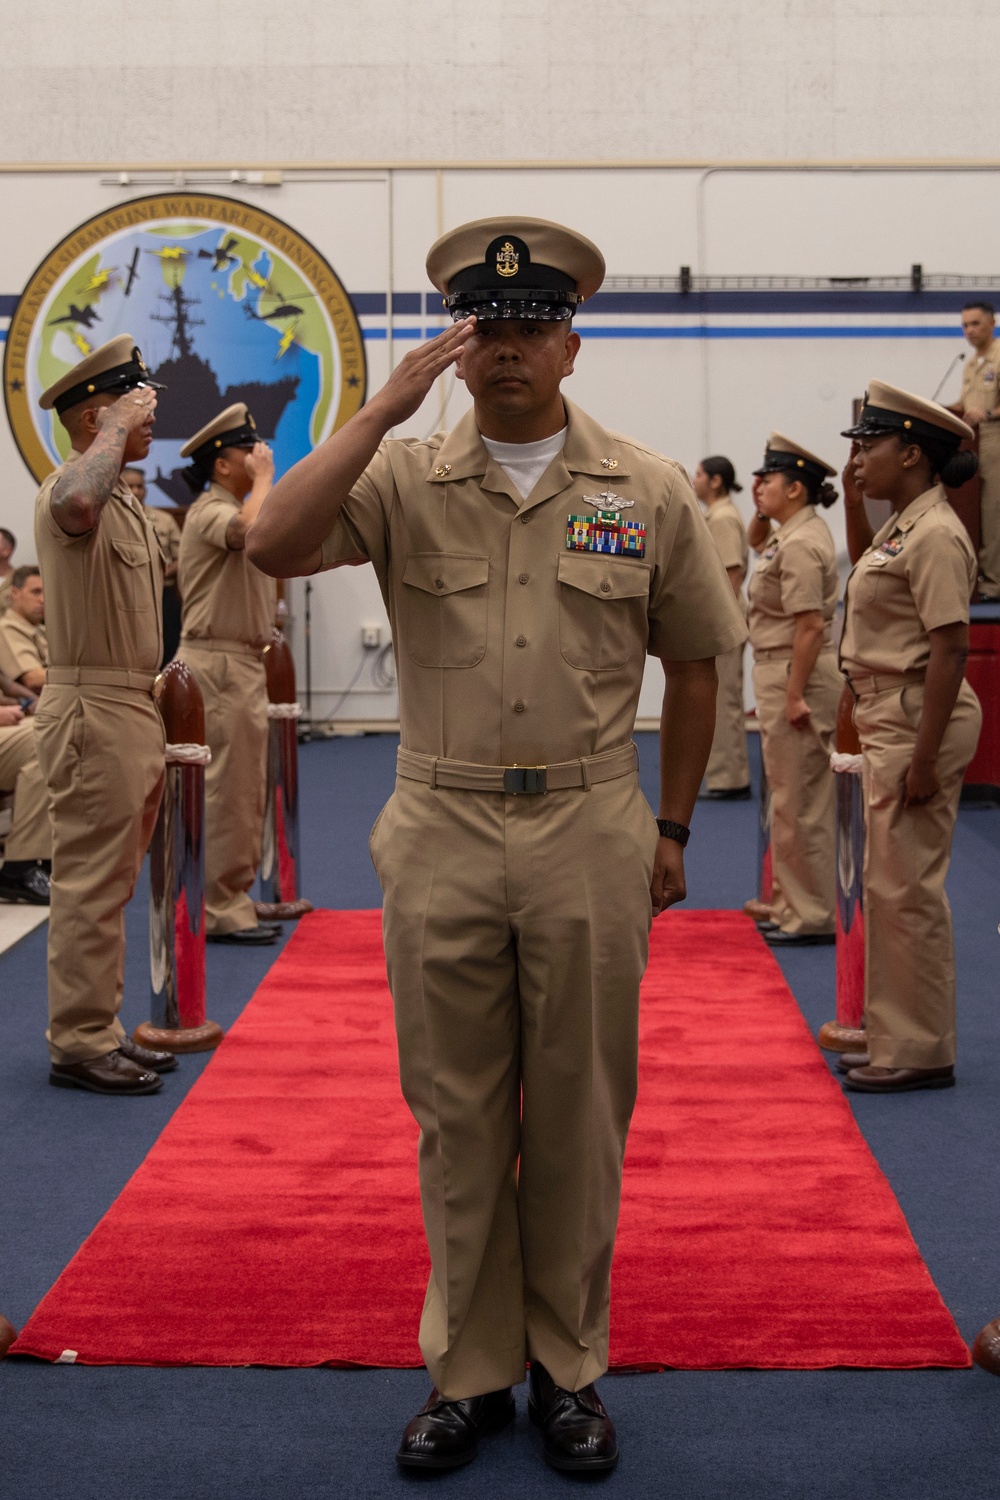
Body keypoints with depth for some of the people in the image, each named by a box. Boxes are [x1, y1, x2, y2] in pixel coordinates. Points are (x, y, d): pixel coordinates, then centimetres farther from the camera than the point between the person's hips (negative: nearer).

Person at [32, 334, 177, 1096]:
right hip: (92, 712, -10)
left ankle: (99, 1030, 23)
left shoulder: (125, 501, 19)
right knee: (91, 883, -6)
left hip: (130, 711, 10)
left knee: (110, 882, 15)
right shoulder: (69, 488, -14)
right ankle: (79, 1043, 0)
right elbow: (76, 501, -43)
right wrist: (120, 424, -27)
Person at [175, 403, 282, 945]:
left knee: (245, 788, 14)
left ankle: (234, 899, 21)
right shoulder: (210, 511, -13)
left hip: (243, 663, 10)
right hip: (217, 663, -10)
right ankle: (220, 912, -5)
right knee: (225, 787, -9)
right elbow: (253, 529, -37)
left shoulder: (231, 511, 21)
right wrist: (262, 480, -20)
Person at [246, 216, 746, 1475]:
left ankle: (569, 1368, 25)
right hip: (442, 838, 0)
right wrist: (387, 403, -17)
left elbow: (693, 668, 10)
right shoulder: (404, 479, 1)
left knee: (578, 1119, 9)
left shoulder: (646, 491, 3)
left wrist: (671, 830, 9)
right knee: (458, 1117, 9)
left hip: (593, 839, 0)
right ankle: (472, 1370, 24)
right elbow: (274, 546, -17)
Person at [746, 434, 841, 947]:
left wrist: (794, 697, -24)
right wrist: (761, 512, 16)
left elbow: (810, 625, -24)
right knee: (792, 800, 16)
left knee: (799, 803, -5)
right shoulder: (793, 533, 13)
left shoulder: (800, 544, -18)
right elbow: (756, 542, 36)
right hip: (781, 674, 11)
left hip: (795, 677, -11)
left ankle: (812, 917, 2)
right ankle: (795, 907, 25)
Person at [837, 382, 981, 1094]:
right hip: (890, 719, 11)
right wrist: (854, 497, 23)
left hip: (919, 720, -11)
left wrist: (924, 759, -25)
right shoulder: (901, 526, 13)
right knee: (893, 889, 15)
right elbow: (863, 562, 38)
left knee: (907, 890, -5)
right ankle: (899, 1041, 25)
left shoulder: (934, 534, -17)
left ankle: (921, 1053, 5)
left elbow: (952, 647, -22)